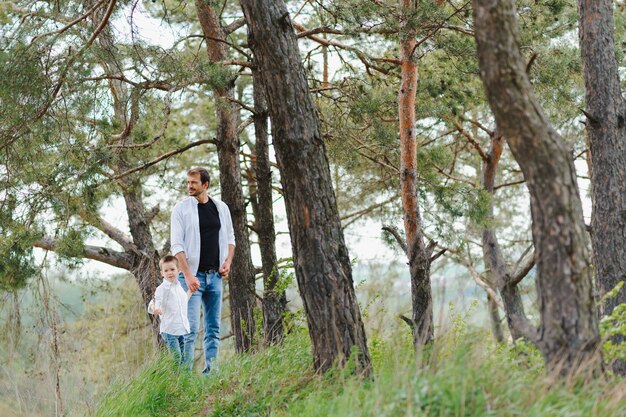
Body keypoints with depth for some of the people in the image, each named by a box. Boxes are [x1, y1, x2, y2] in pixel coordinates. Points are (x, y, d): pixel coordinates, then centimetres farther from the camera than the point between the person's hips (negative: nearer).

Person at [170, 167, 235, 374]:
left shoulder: (221, 208, 9)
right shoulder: (181, 208, -3)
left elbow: (230, 238, 19)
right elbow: (177, 244, -9)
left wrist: (228, 262, 1)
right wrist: (188, 275, -17)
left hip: (215, 275, 5)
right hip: (192, 275, -5)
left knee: (213, 328, 7)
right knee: (191, 328, -11)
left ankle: (211, 370, 12)